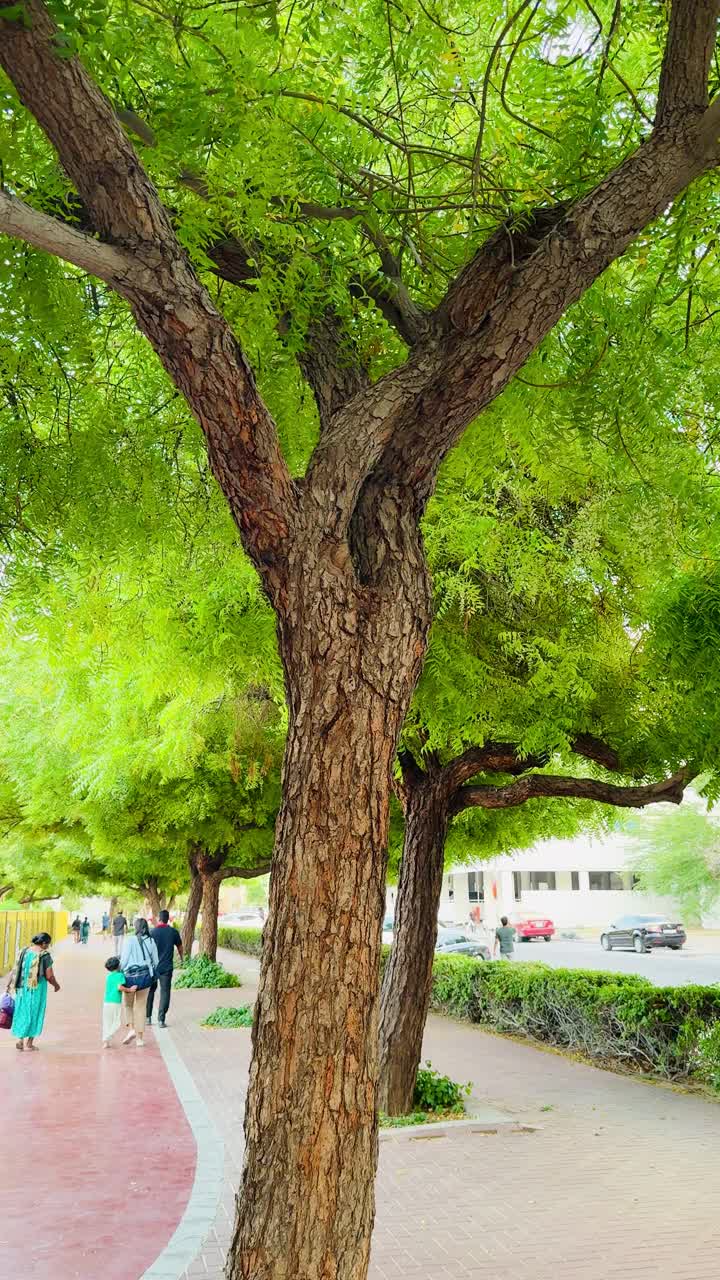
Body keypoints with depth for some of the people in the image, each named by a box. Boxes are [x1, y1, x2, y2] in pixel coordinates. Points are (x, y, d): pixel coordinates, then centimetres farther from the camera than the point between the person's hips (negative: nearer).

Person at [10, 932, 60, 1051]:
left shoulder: (24, 951, 2)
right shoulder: (45, 955, -13)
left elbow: (16, 970, 5)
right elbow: (49, 976, -12)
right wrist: (56, 985, 6)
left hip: (23, 988, 4)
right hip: (37, 989, -4)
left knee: (21, 1012, 18)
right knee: (34, 1013, 9)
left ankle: (19, 1039, 10)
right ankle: (29, 1043, 13)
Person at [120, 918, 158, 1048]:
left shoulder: (130, 940, -10)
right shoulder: (151, 942, 1)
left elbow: (124, 959, -10)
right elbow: (155, 962, 8)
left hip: (131, 975, -3)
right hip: (145, 976, 3)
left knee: (128, 1004, 18)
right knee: (141, 1007, 12)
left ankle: (131, 1029, 0)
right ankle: (140, 1038, 14)